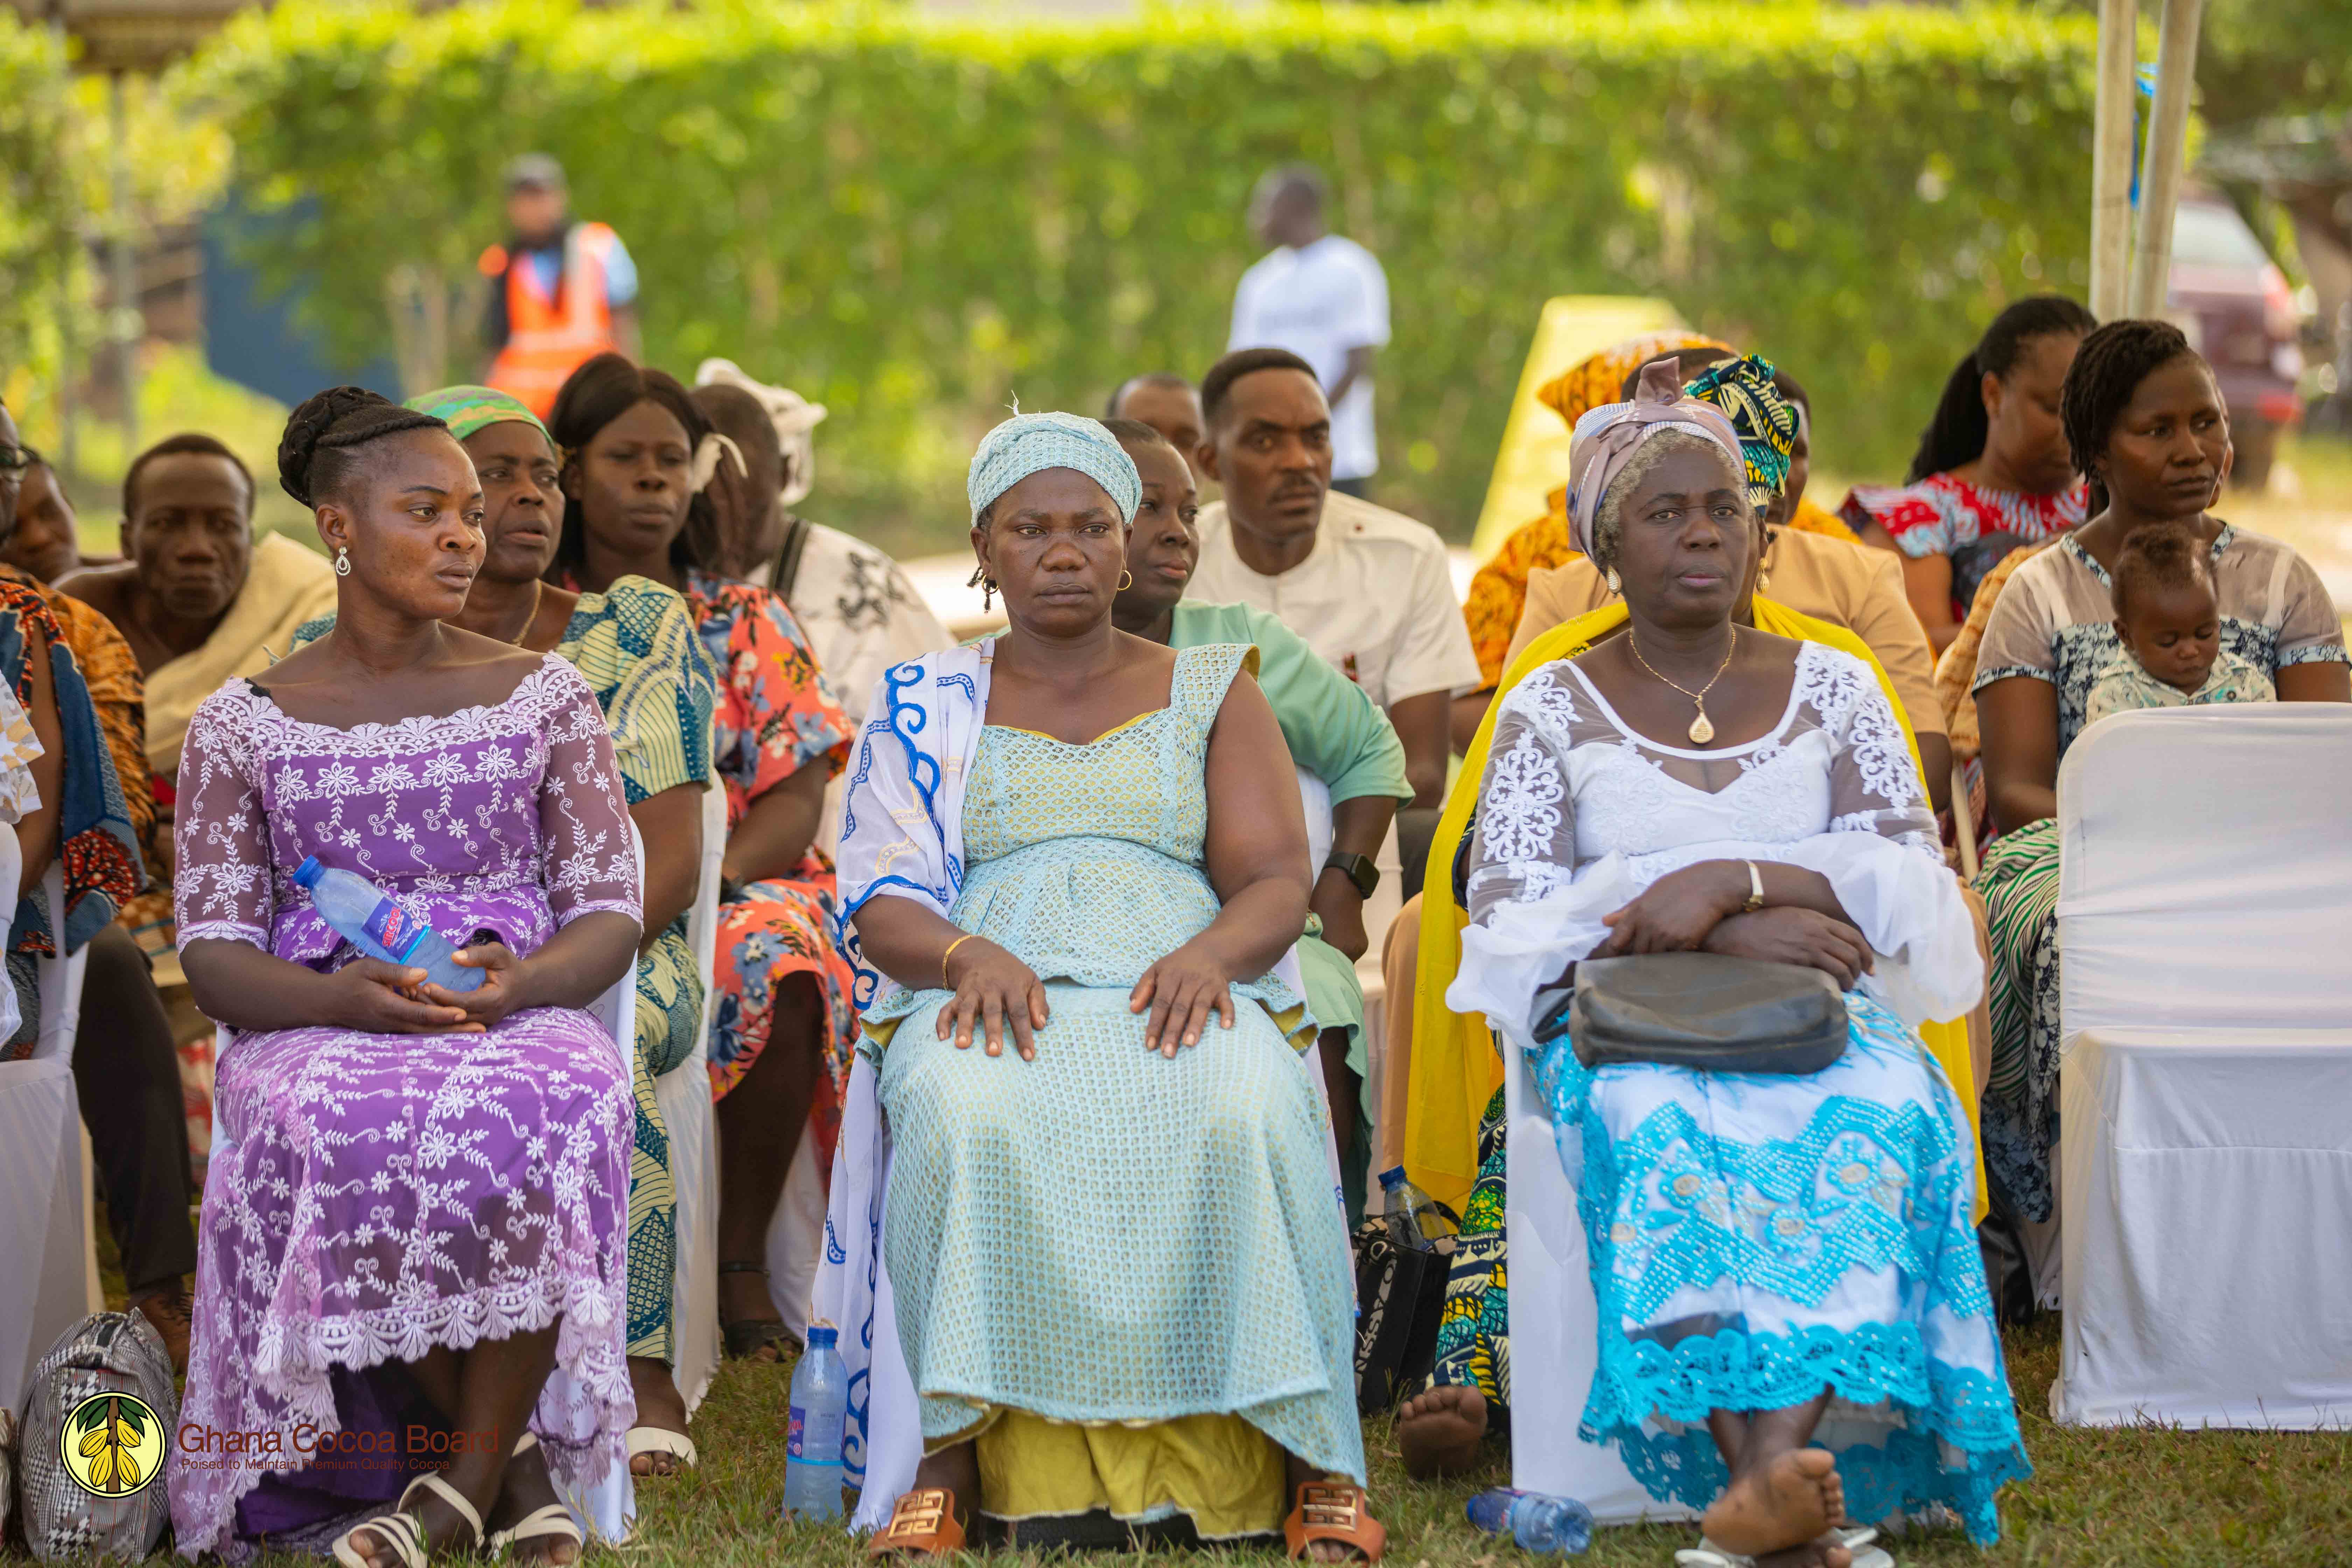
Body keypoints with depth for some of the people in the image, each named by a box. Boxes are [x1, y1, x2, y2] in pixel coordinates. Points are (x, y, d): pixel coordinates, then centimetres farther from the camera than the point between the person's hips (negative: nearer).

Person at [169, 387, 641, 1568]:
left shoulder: (542, 695, 13)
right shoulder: (243, 726, 10)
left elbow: (610, 916, 7)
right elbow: (213, 959, 3)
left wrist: (520, 981, -17)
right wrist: (343, 997, -20)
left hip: (520, 1017, 0)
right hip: (317, 1033, 0)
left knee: (534, 1116, -39)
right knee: (335, 1133, -38)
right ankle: (516, 1467, -19)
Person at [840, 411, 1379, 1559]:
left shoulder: (1213, 694, 20)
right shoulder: (927, 703, 19)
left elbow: (1277, 884, 8)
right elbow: (880, 904, 8)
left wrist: (1210, 955, -17)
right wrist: (967, 955, -16)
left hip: (1177, 998, 0)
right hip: (985, 995, 0)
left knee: (1242, 1108, -36)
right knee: (969, 1113, -38)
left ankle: (1306, 1459, -33)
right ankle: (955, 1457, -34)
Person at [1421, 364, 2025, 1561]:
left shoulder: (1831, 688, 15)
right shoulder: (1550, 709, 11)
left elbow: (1912, 879, 3)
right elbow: (1507, 913, -2)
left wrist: (1728, 880, -15)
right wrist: (1725, 931, -14)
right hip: (1624, 1022, -1)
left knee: (1880, 1111, -35)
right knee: (1665, 1129, -37)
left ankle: (1773, 1470, -53)